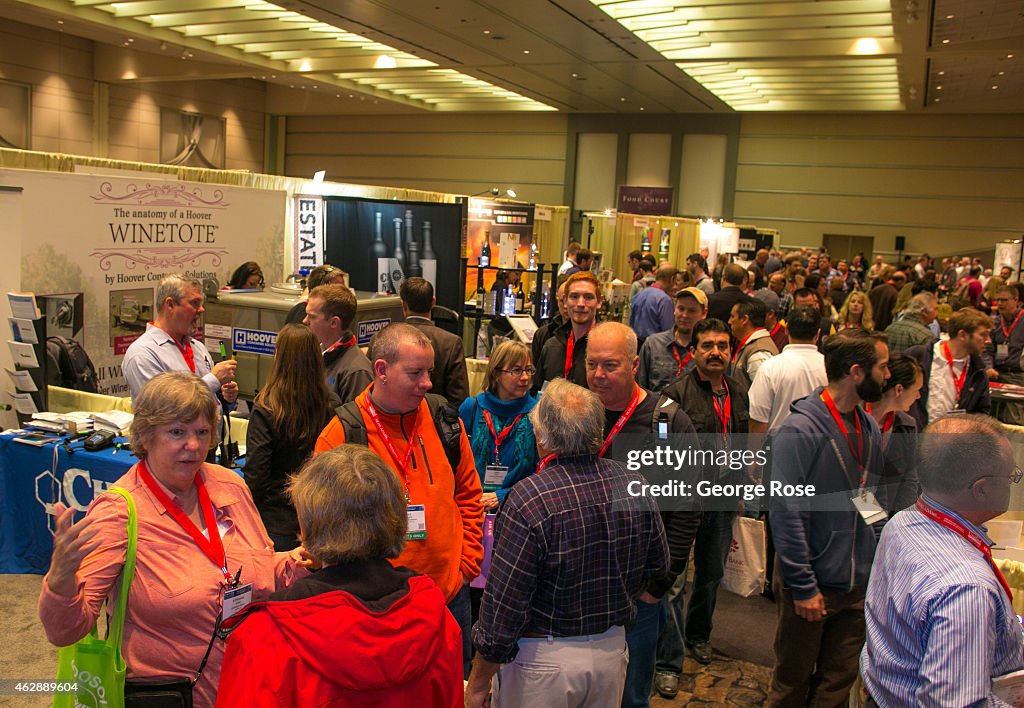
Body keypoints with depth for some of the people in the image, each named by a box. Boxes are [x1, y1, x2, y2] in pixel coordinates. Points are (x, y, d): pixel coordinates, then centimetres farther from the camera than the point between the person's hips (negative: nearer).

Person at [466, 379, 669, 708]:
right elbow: (658, 566, 5)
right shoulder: (634, 483, -9)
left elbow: (503, 605, -22)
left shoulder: (528, 499, -26)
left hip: (543, 658, -5)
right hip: (612, 650, 5)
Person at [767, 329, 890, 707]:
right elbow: (785, 512, -20)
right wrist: (803, 586, -17)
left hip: (859, 583, 7)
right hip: (813, 584, -6)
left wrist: (877, 561, 10)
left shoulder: (869, 427, 3)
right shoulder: (800, 430, -21)